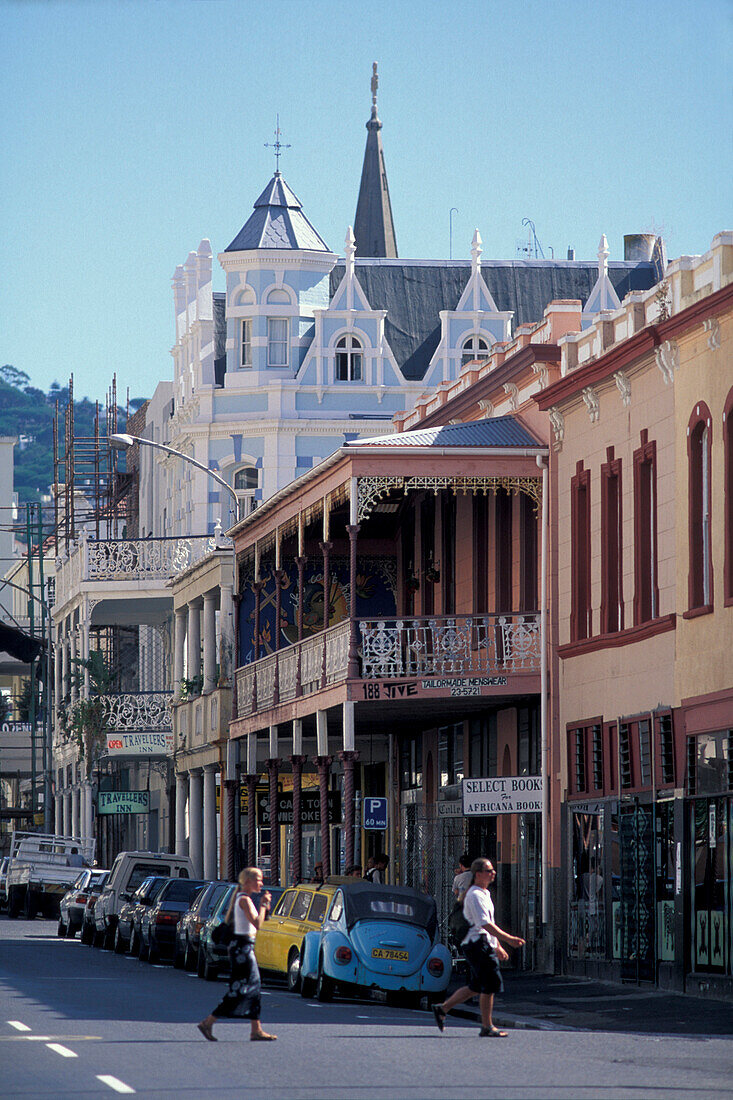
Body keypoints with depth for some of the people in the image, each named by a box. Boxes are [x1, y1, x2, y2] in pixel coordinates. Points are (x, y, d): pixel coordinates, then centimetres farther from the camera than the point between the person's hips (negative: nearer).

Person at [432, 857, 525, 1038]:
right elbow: (485, 924, -23)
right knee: (490, 985, -7)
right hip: (478, 944, -10)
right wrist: (508, 939, -27)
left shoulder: (484, 894, 18)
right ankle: (487, 1027, 0)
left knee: (475, 987, 13)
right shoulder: (475, 896, -15)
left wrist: (497, 947, 27)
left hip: (485, 944, 10)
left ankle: (442, 1009, 21)